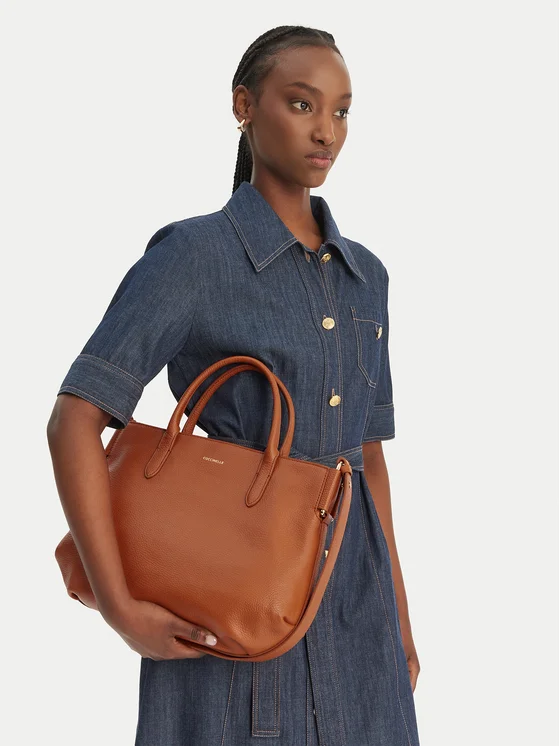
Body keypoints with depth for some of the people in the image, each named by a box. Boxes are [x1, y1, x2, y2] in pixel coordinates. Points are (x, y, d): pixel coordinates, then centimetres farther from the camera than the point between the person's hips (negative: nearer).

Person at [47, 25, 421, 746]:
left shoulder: (365, 275, 10)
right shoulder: (193, 254, -9)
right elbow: (74, 422, -14)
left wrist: (400, 620, 13)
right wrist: (121, 610, -19)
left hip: (351, 586, 6)